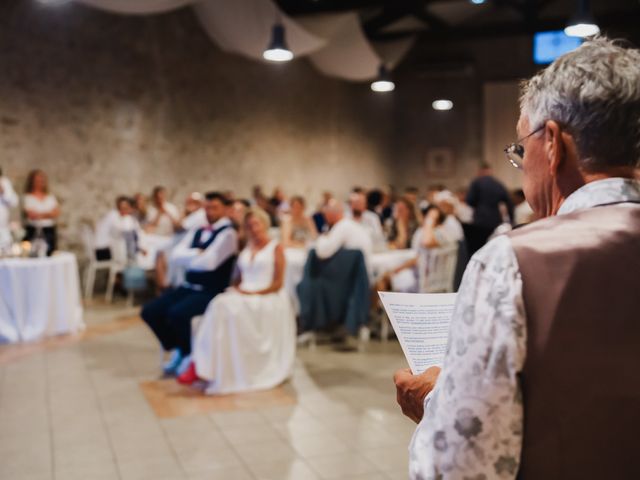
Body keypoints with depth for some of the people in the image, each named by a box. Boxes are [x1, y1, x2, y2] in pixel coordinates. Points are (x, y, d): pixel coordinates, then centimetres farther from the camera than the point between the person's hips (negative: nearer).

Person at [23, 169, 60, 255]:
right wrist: (48, 214, -4)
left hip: (50, 230, 4)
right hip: (33, 231, -4)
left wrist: (39, 215, -10)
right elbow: (31, 215, -11)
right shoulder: (28, 198, 0)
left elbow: (57, 213, 2)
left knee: (50, 254, -2)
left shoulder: (51, 197, 12)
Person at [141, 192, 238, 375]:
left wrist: (187, 258, -5)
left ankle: (189, 354, -2)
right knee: (150, 311, -7)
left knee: (177, 313, -31)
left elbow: (209, 262, -23)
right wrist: (197, 254, -12)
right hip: (188, 287, 7)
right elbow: (174, 256, 3)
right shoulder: (197, 232, 13)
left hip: (211, 292, -7)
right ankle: (177, 349, 12)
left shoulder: (228, 233, -10)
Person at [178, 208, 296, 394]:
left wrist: (255, 293, -13)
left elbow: (278, 284, -1)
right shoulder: (245, 250, 23)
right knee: (220, 305, -30)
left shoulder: (276, 248, 7)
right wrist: (236, 289, -3)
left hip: (267, 299, -5)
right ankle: (200, 364, -36)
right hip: (243, 297, 5)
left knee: (231, 308, -33)